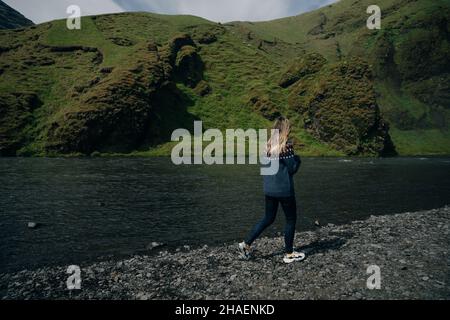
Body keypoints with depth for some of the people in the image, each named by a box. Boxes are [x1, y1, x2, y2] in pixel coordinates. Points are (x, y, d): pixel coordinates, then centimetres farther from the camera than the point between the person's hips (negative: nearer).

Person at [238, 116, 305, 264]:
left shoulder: (269, 145, 4)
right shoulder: (286, 146, -15)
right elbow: (293, 168, -13)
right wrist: (297, 158, 7)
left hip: (269, 189, 7)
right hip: (284, 190, -7)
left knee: (268, 218, 19)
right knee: (291, 220, 11)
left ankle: (246, 244, 15)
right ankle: (289, 254, 22)